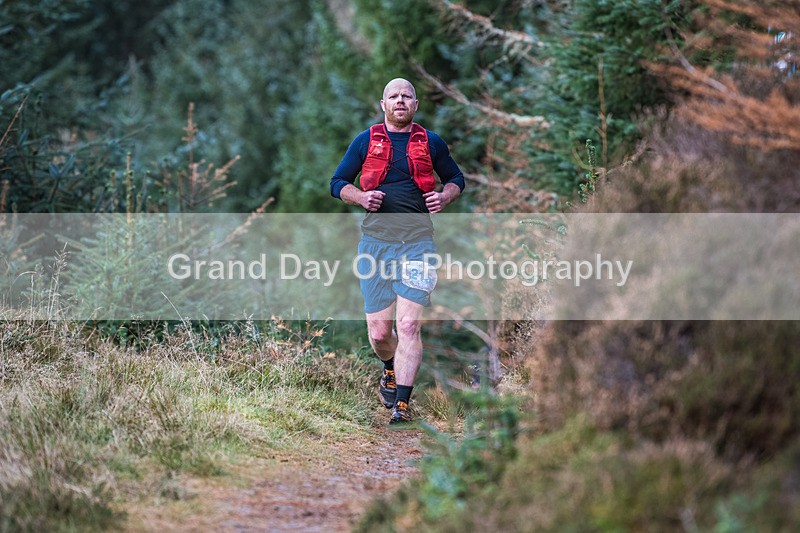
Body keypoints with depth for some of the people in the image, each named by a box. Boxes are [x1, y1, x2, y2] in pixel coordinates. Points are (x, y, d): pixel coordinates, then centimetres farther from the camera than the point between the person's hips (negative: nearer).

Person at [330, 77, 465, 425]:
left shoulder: (431, 143, 11)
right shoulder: (366, 141, 11)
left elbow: (456, 178, 25)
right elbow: (337, 183, 15)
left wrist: (444, 197, 3)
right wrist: (361, 198, -6)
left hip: (417, 241, -1)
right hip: (375, 240, 1)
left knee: (408, 325, -13)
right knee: (378, 331, 2)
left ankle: (401, 404, -12)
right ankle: (391, 370, 36)